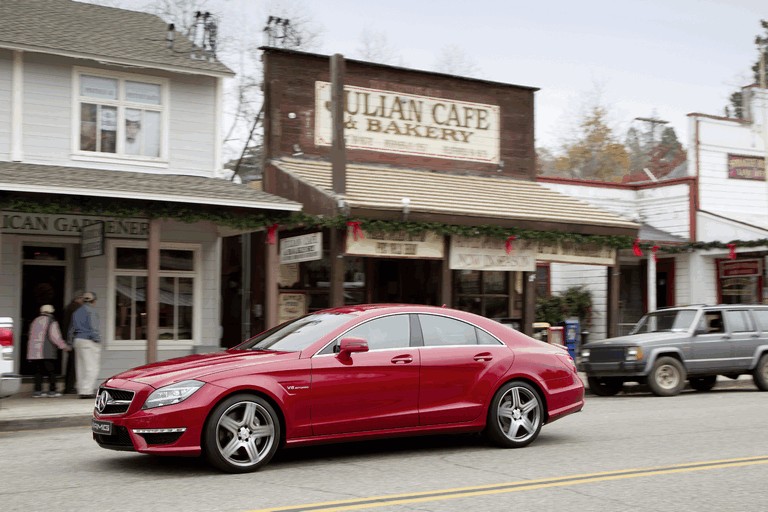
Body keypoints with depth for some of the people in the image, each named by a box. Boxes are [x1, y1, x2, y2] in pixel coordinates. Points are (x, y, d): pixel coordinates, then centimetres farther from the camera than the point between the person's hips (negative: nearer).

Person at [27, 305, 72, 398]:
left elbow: (31, 337, 19)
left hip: (34, 352, 6)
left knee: (38, 371, 8)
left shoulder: (35, 321, 18)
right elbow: (55, 337, -11)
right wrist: (65, 346, -4)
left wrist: (30, 354, 23)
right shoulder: (52, 322, -1)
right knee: (51, 371, 0)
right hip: (47, 353, -6)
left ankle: (37, 391, 3)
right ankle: (52, 390, -1)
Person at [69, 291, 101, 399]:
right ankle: (87, 391, -15)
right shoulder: (91, 310, -8)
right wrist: (97, 341, -12)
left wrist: (71, 341, 25)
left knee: (81, 367, 10)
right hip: (88, 341, -8)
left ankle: (81, 390, 12)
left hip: (77, 340, 8)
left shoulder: (76, 312, 17)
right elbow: (93, 328, -15)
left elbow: (71, 329, 20)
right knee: (91, 367, -8)